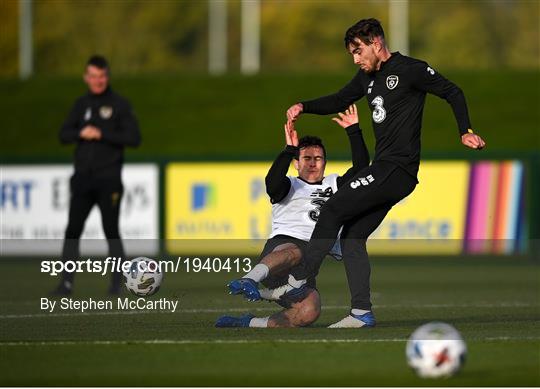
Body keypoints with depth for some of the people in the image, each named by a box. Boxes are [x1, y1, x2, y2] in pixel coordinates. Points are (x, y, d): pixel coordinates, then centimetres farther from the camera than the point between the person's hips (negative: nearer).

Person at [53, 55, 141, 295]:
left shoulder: (119, 104, -1)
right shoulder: (81, 104, 13)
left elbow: (134, 138, -8)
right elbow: (64, 135, 11)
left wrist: (102, 135, -14)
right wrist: (80, 133, -9)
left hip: (109, 178, -4)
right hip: (83, 177, 4)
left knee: (111, 230, -3)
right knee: (72, 230, -1)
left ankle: (118, 282, 5)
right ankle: (67, 282, 2)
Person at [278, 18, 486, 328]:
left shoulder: (410, 70, -7)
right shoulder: (369, 76, 17)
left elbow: (452, 92, -3)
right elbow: (339, 101, 24)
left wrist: (466, 132, -11)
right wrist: (304, 107, 8)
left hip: (398, 169, -9)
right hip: (384, 168, 9)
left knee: (333, 210, -11)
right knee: (352, 237, 5)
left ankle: (297, 282, -7)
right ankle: (361, 313, 3)